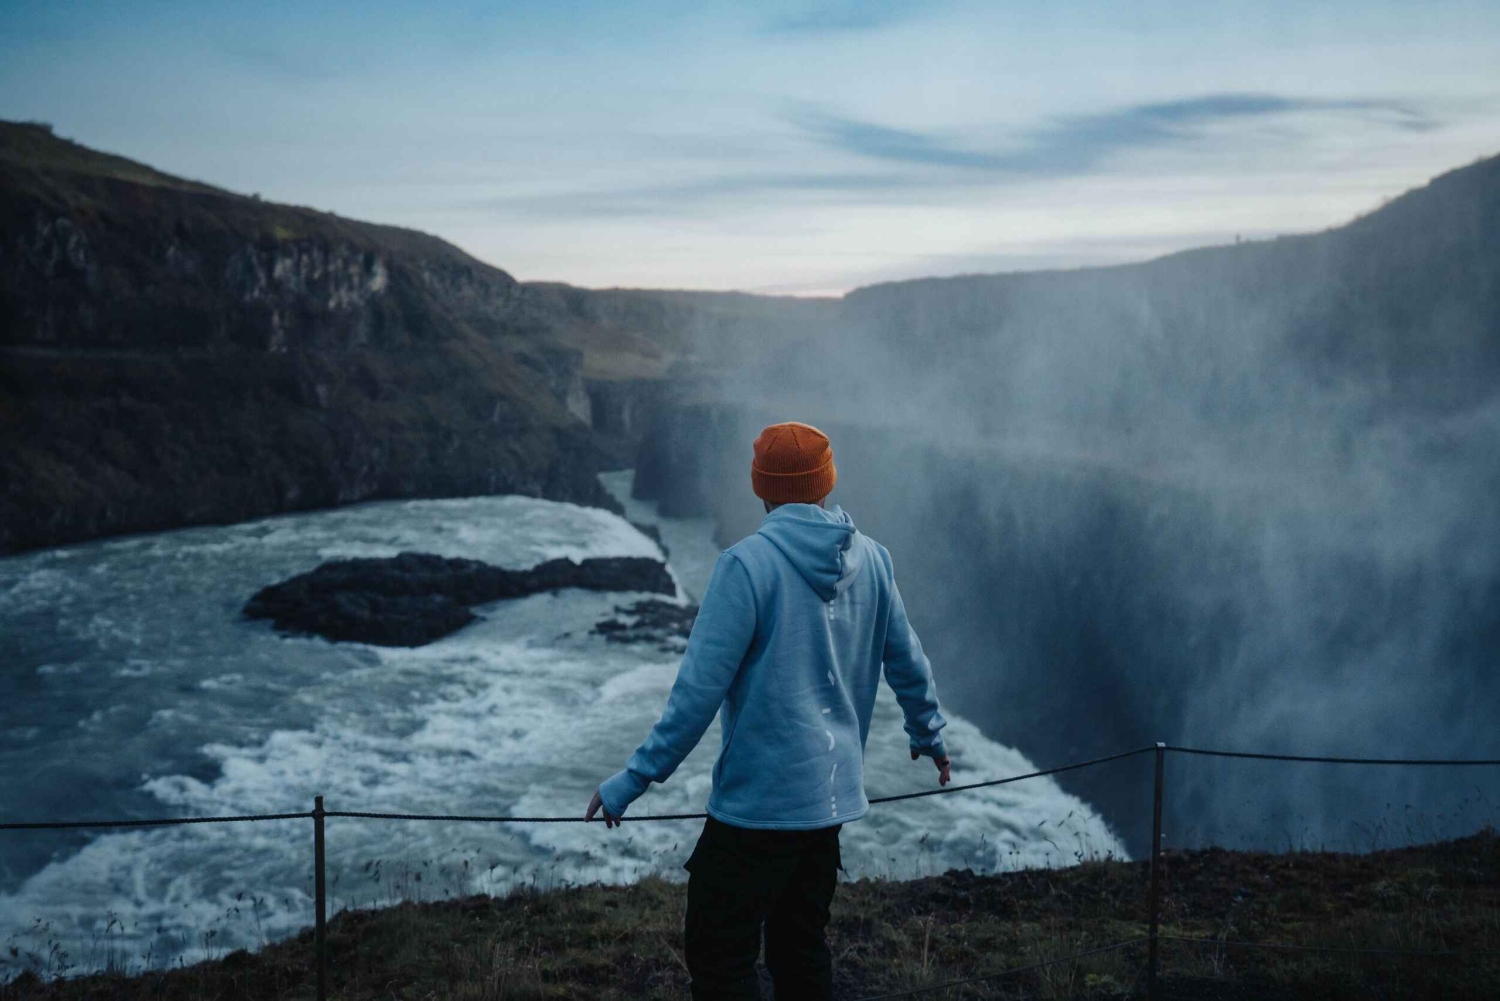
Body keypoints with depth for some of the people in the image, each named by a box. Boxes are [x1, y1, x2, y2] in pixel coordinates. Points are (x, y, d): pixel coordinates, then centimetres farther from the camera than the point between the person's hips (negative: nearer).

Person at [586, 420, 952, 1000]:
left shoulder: (748, 563, -15)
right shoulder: (870, 558, 3)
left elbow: (700, 688, -17)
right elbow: (907, 663, 14)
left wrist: (636, 777, -10)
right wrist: (929, 734, 32)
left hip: (759, 798, -7)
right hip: (833, 797, 7)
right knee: (801, 945, 19)